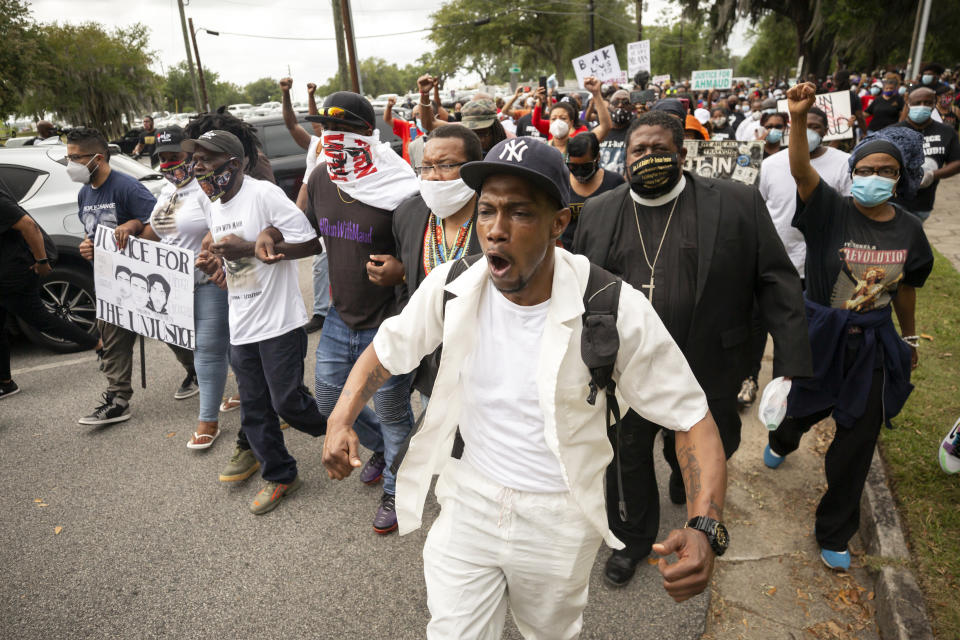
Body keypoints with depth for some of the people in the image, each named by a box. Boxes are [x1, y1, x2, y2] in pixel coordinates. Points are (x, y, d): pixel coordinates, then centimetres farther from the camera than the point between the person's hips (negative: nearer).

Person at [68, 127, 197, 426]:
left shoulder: (125, 186, -17)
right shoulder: (84, 195, 10)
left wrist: (133, 224, -34)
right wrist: (87, 246, 1)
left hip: (143, 275, -8)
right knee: (113, 338, 7)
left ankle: (198, 371, 29)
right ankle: (117, 400, 13)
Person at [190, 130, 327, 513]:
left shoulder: (264, 194, -14)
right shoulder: (212, 206, 12)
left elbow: (310, 242, -18)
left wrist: (249, 248, -22)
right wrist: (212, 262, 1)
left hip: (279, 322, -8)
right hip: (240, 326, 8)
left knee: (287, 401, 1)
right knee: (254, 407, 13)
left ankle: (336, 434, 32)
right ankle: (279, 476, 30)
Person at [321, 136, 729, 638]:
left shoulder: (615, 309, -23)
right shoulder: (451, 287, -14)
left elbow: (691, 418, -16)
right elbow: (385, 351, 2)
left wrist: (705, 528, -30)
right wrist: (340, 421, -15)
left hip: (560, 519, -1)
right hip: (468, 501, 1)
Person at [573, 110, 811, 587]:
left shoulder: (737, 203, -6)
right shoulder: (598, 213, 1)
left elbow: (777, 283, -7)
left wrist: (788, 367, -14)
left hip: (704, 371, -1)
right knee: (629, 459, 16)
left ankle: (686, 476, 57)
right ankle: (635, 538, 41)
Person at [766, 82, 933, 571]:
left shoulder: (909, 230, -1)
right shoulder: (832, 212, -12)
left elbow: (905, 288, 12)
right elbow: (801, 171, -30)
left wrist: (909, 337, 21)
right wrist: (798, 120, -45)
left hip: (874, 344, 3)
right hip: (822, 334, -3)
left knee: (857, 441, 9)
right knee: (807, 407, 19)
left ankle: (834, 533, 29)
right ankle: (782, 440, 61)